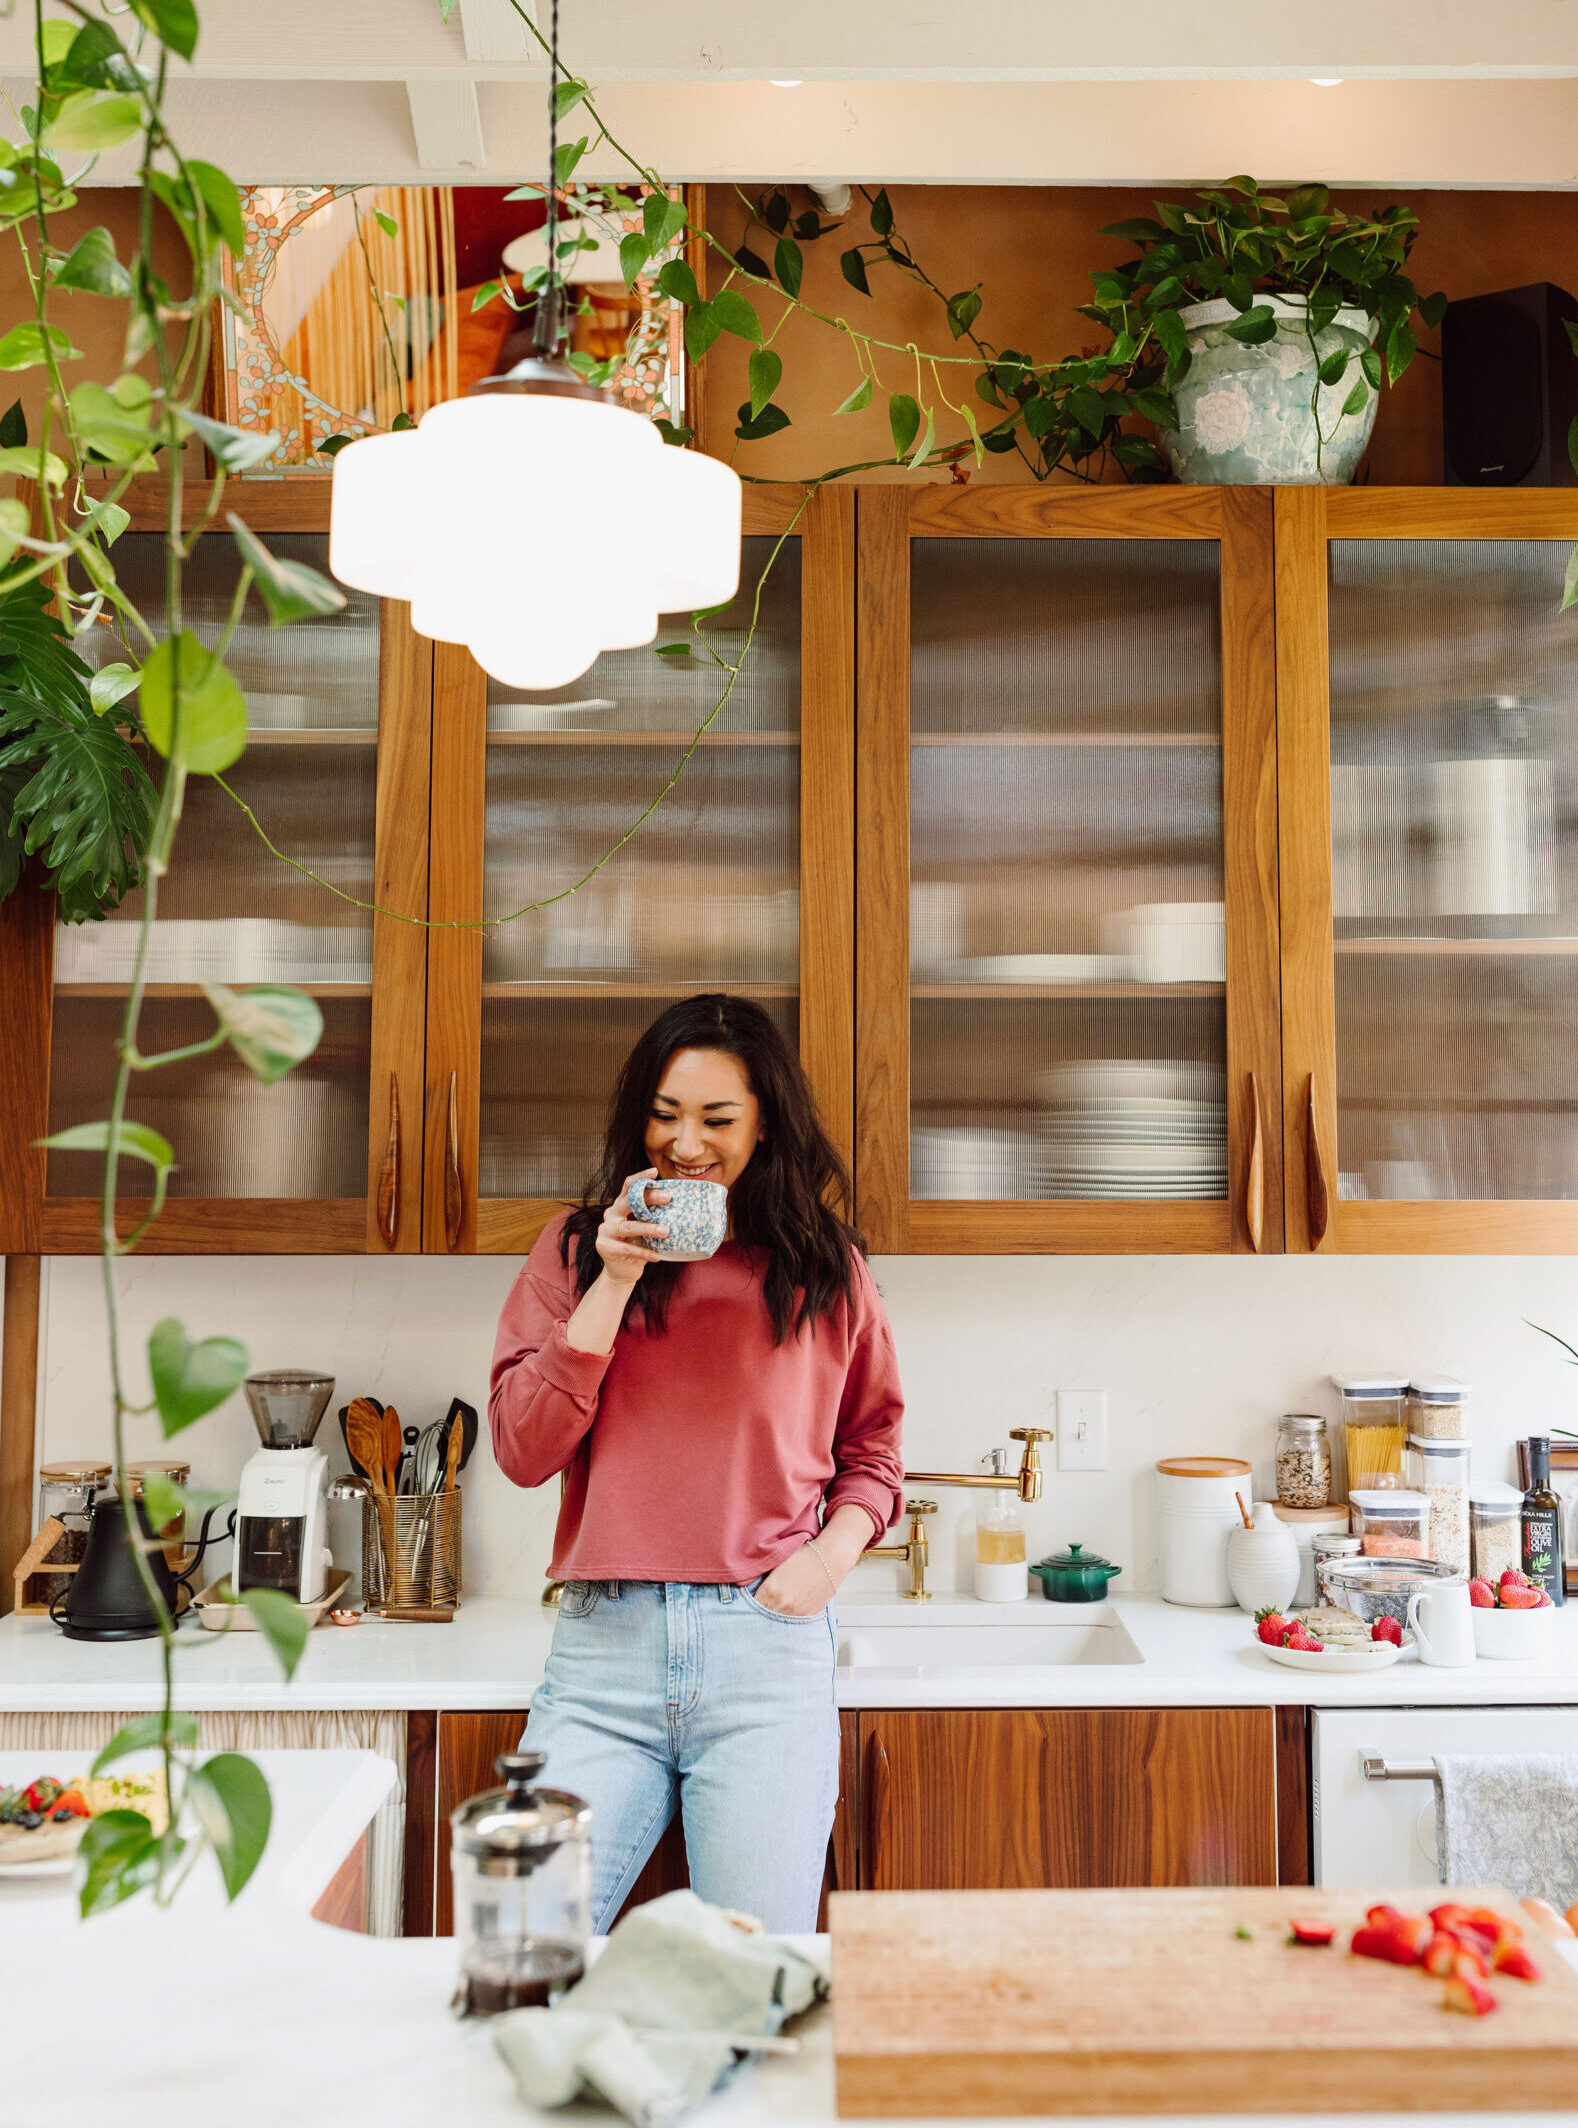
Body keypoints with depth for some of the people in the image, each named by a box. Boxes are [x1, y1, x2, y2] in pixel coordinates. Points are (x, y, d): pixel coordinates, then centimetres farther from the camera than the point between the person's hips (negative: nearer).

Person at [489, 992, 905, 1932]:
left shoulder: (826, 1270, 9)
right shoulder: (577, 1249, 8)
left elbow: (872, 1448, 18)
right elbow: (523, 1451, 0)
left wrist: (835, 1549, -2)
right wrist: (616, 1283, -7)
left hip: (770, 1650, 0)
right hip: (604, 1645, 0)